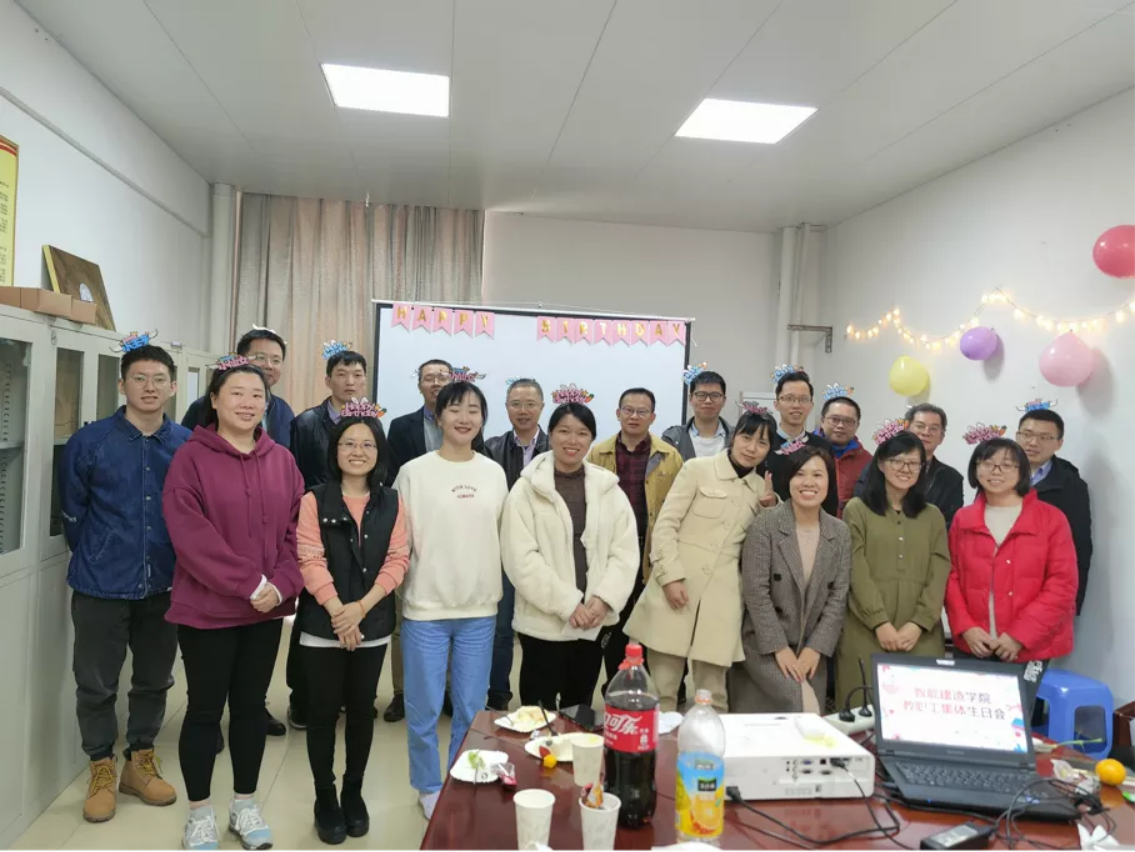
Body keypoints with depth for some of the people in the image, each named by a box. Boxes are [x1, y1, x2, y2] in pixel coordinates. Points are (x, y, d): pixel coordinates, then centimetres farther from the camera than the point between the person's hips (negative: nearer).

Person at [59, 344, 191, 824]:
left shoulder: (189, 445, -4)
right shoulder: (89, 441, -7)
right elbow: (73, 513, 1)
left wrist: (178, 565, 3)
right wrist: (96, 561, 6)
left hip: (164, 586, 2)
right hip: (101, 587, -2)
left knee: (155, 680, 14)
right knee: (96, 684, 9)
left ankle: (140, 762, 33)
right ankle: (102, 770, 29)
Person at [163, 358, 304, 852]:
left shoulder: (282, 460, 5)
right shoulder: (191, 458, -8)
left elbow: (296, 530, 4)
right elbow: (189, 534, -16)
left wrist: (281, 585, -11)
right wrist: (249, 583, -20)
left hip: (268, 608, 4)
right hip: (207, 608, -4)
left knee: (251, 705, 14)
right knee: (205, 708, 8)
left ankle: (245, 806, 31)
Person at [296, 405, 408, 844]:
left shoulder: (391, 503, 4)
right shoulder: (314, 500, -3)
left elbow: (398, 560, -2)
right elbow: (310, 561, -9)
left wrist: (361, 607, -13)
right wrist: (337, 612, -17)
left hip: (373, 625, 2)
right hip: (322, 624, -2)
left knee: (362, 710, 12)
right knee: (323, 711, 7)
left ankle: (354, 792, 30)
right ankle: (325, 798, 24)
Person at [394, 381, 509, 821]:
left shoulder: (494, 473, 4)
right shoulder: (414, 472, -6)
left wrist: (497, 590, 10)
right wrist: (394, 593, -2)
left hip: (480, 609, 3)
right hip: (425, 607, -2)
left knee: (472, 710, 12)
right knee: (423, 710, 8)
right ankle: (429, 787, 29)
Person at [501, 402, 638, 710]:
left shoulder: (609, 489, 5)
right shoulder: (527, 489, -5)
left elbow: (625, 551, 2)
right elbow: (521, 558, -11)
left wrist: (603, 600, -12)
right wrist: (567, 604, -15)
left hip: (594, 622, 3)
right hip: (544, 621, -3)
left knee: (580, 710, 15)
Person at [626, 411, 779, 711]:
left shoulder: (760, 487, 14)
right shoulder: (697, 469, 1)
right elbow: (665, 524, -5)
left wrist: (770, 509, 3)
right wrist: (670, 576, -14)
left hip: (721, 596, 3)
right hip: (675, 586, -3)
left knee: (712, 694, 5)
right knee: (662, 689, 2)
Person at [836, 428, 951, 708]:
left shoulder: (932, 516, 15)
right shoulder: (857, 509, 5)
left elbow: (939, 575, 5)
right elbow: (857, 572, -4)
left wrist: (919, 624, -8)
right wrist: (880, 623, -13)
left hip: (921, 636, 3)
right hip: (866, 633, -2)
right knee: (865, 710, -4)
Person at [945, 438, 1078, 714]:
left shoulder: (1051, 519, -2)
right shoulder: (963, 520, 8)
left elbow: (1063, 585, -7)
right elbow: (952, 577, 8)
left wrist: (1019, 635, -13)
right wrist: (966, 628, -7)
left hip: (1029, 647, -2)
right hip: (973, 646, 3)